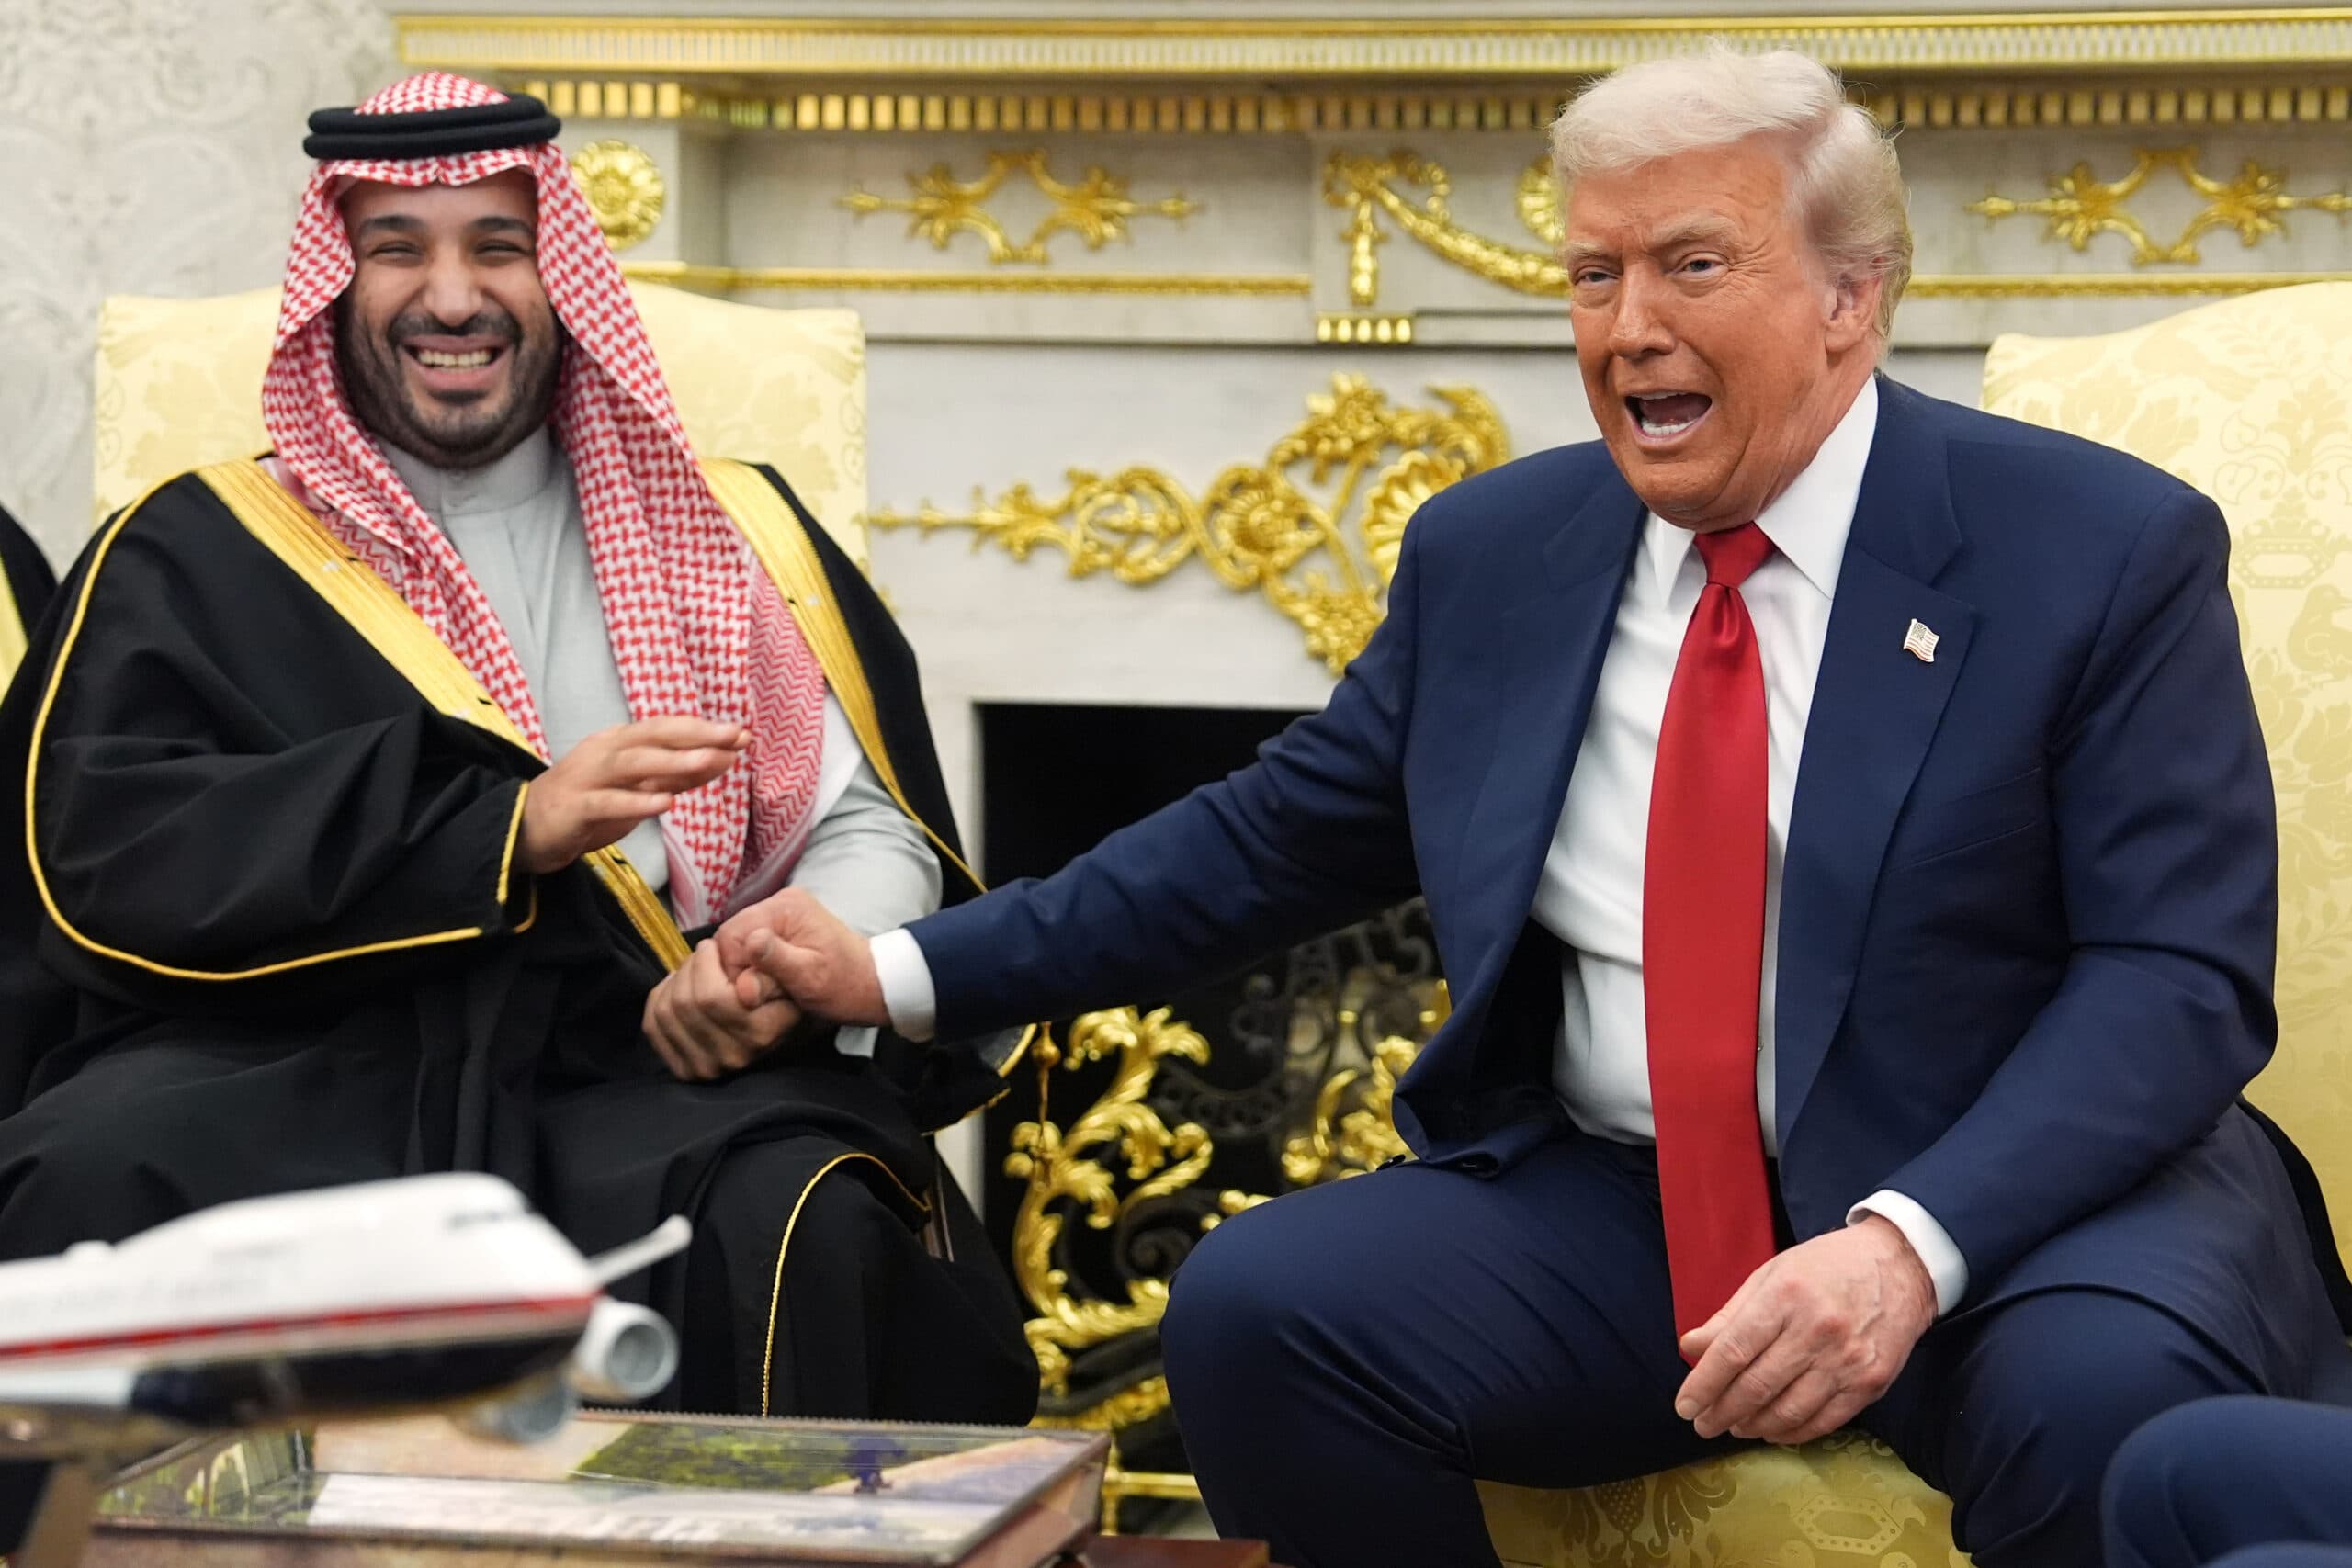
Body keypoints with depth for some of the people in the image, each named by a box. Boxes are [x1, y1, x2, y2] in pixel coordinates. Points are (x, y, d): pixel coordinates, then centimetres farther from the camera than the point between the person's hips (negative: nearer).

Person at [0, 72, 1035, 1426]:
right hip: (302, 1059, -1)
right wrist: (507, 826, -12)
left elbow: (877, 830, 14)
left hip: (638, 1064, 1)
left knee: (805, 1222, -33)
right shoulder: (203, 554, 13)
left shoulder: (730, 536, 20)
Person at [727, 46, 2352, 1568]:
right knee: (1253, 1312, -19)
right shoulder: (1492, 555, 9)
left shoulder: (2108, 552, -5)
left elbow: (2179, 976, -12)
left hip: (2019, 1198, -4)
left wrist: (1909, 1243, -28)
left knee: (2105, 1397, -37)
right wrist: (903, 976, 11)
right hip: (1615, 1220, 4)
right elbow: (1273, 837, 17)